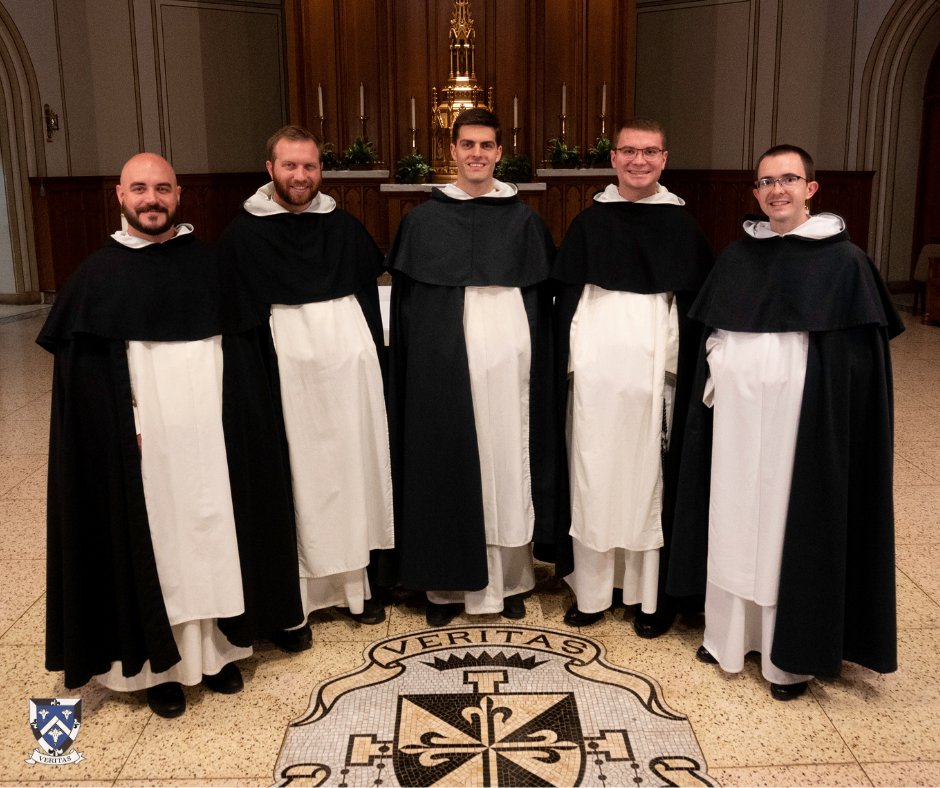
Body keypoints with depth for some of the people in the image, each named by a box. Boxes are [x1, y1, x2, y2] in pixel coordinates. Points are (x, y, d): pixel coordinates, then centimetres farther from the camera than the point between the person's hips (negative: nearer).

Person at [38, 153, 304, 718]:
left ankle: (219, 648, 25)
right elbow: (83, 371, -2)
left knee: (214, 534, 10)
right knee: (155, 541, 5)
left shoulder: (209, 263, 5)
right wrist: (123, 429, -10)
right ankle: (158, 663, 19)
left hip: (212, 434, 2)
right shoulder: (98, 275, 0)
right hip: (144, 441, -2)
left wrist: (238, 415, -1)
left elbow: (241, 347, 7)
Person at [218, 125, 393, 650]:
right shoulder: (244, 234, -2)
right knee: (295, 477, 1)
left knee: (354, 466, 10)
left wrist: (375, 364, 8)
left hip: (350, 363, 4)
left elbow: (370, 289, 13)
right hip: (285, 366, -3)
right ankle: (292, 601, 12)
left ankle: (358, 583, 25)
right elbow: (233, 317, -2)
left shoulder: (344, 226, 8)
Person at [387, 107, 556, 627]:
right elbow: (405, 302, 6)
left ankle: (509, 578, 19)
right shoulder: (422, 220, 6)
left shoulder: (523, 219, 7)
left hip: (507, 353, 0)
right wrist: (412, 363, 0)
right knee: (446, 461, 4)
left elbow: (541, 299, 8)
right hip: (444, 356, 0)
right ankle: (448, 583, 17)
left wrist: (536, 362, 2)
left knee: (506, 459, 4)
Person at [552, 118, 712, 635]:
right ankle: (592, 588, 18)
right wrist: (566, 365, -1)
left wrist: (685, 370, -1)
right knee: (593, 474, 5)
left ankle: (652, 592, 18)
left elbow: (694, 308, 5)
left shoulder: (681, 225, 5)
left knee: (650, 473, 5)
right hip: (595, 365, 1)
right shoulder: (589, 222, 6)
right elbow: (566, 300, 5)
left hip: (654, 364, 0)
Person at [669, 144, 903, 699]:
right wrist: (715, 376, 3)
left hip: (799, 419, -4)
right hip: (736, 414, 5)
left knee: (792, 525, 4)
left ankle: (792, 655, 20)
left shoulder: (844, 261, -6)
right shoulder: (738, 256, 8)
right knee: (733, 519, 12)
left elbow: (859, 362, -8)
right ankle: (731, 633, 28)